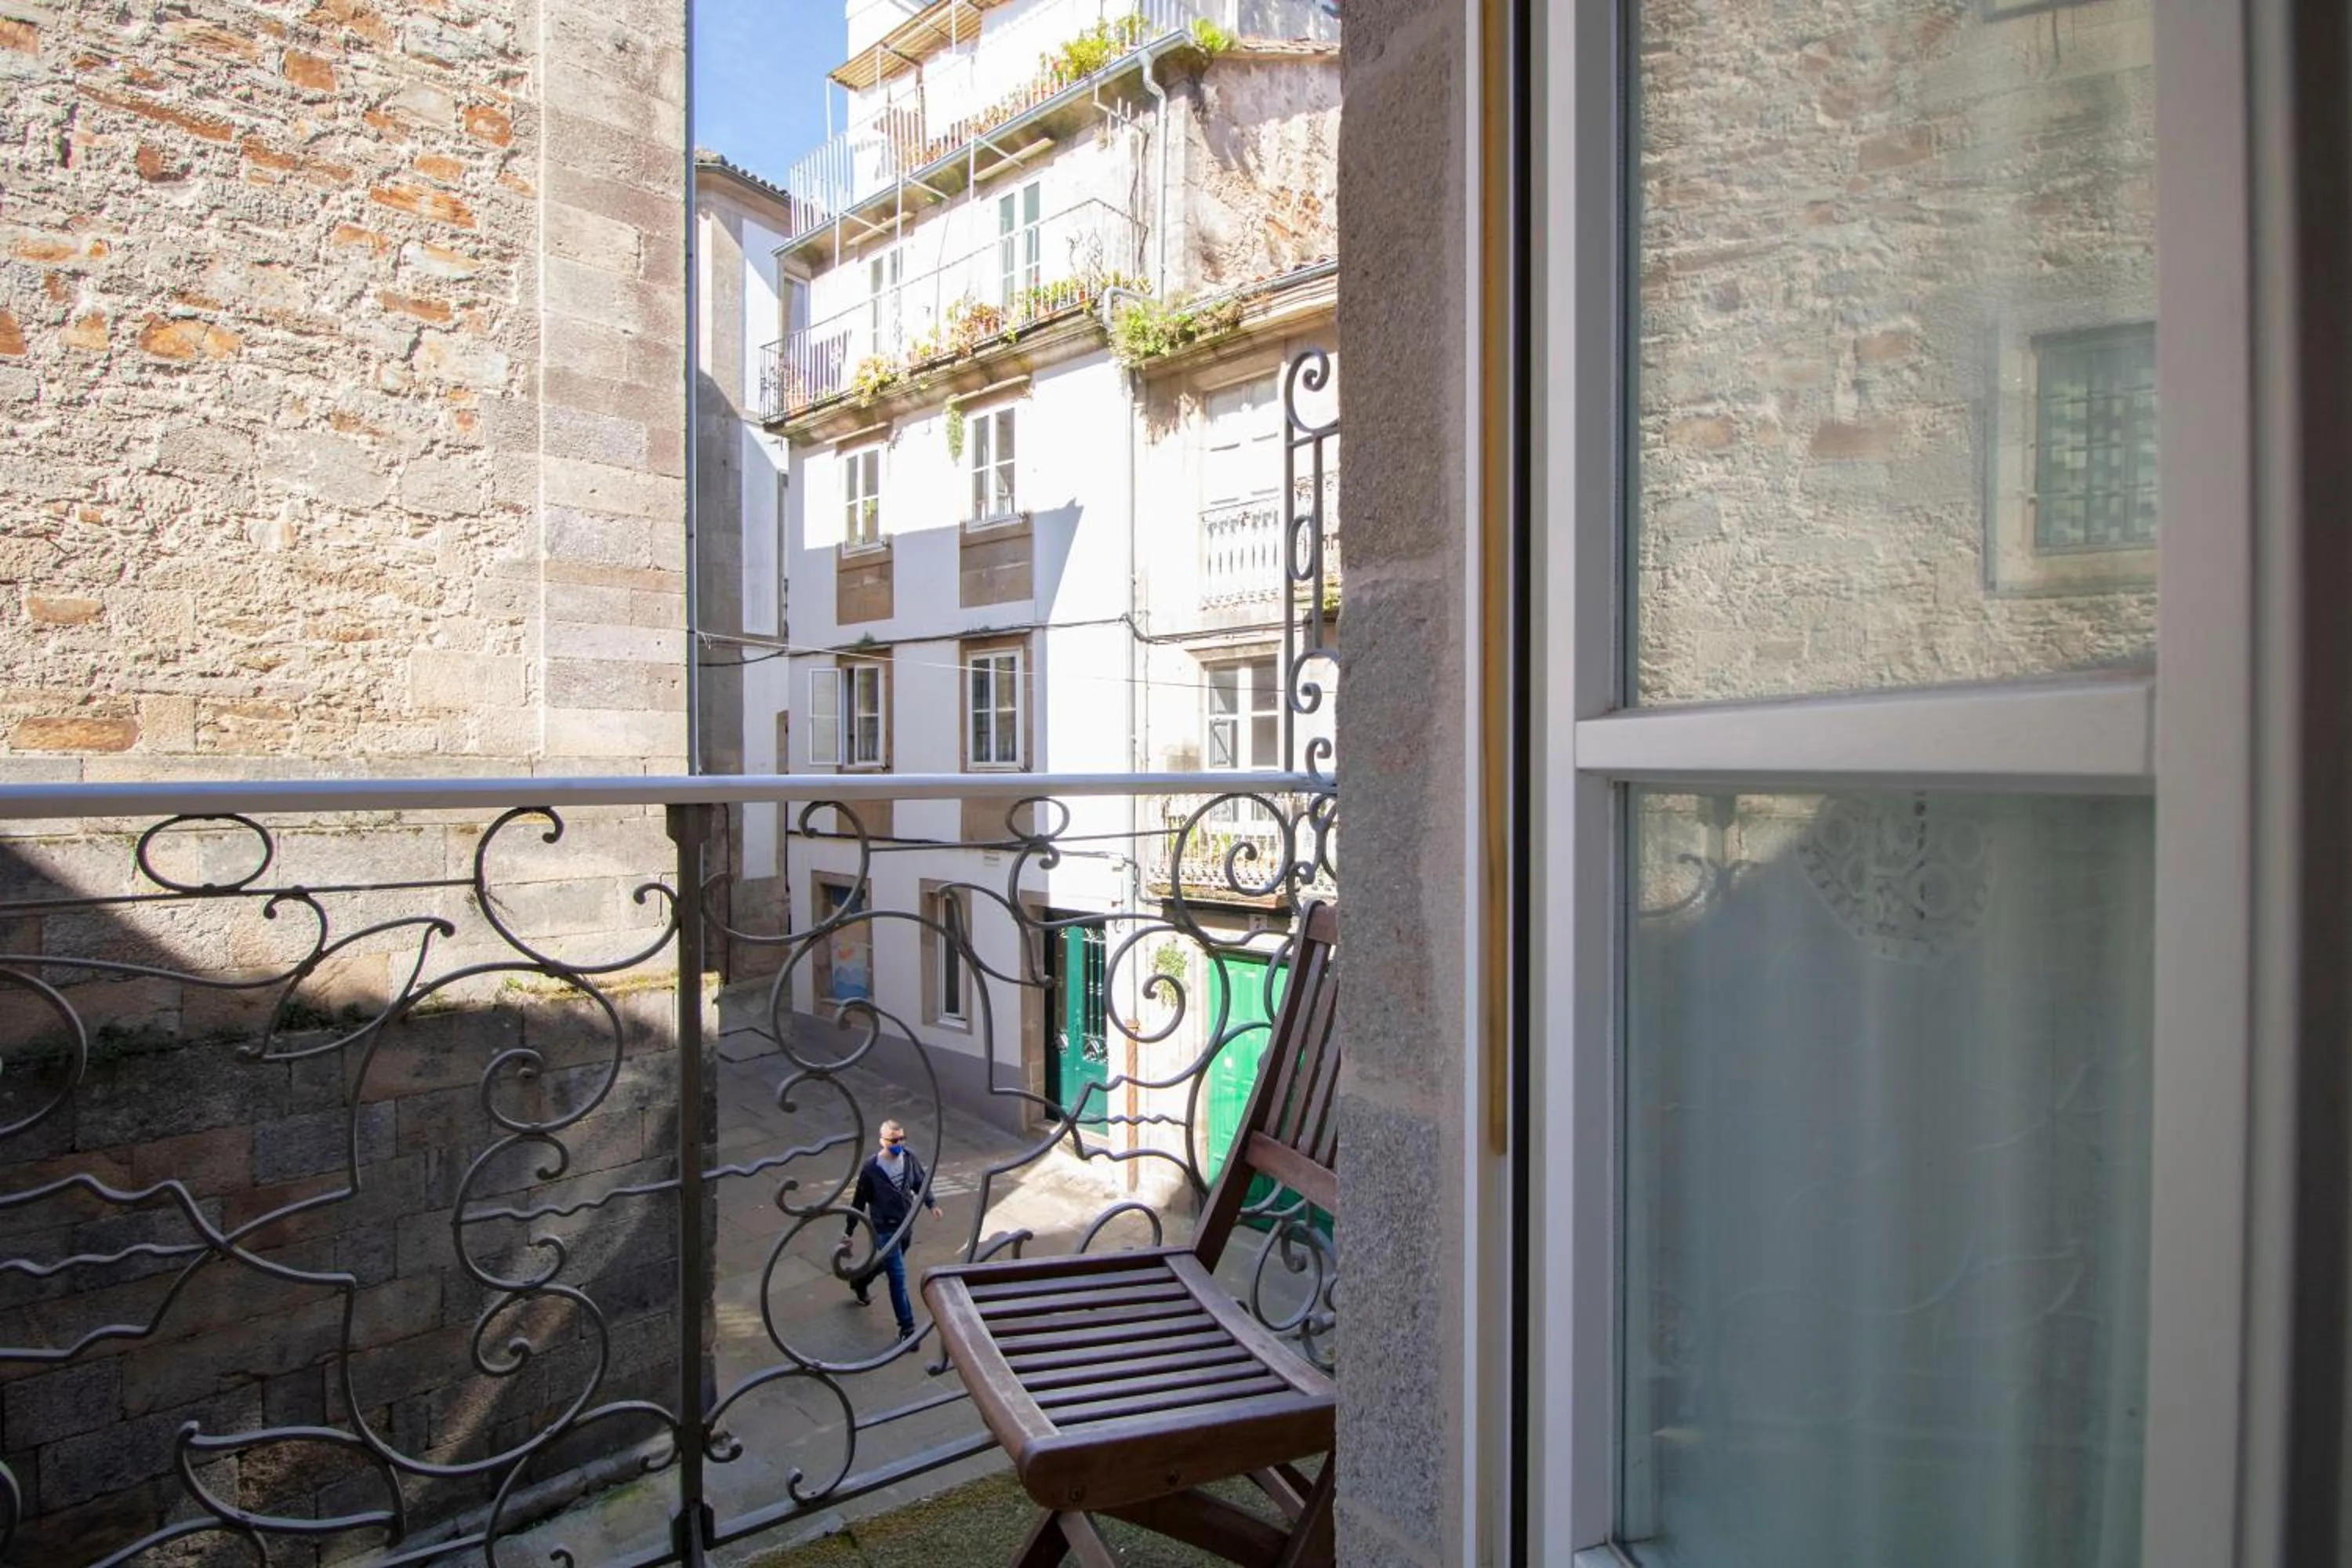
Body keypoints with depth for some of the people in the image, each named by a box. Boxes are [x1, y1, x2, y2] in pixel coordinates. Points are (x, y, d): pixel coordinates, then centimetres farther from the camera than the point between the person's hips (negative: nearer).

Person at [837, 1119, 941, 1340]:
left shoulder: (909, 1157, -11)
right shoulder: (871, 1169, -23)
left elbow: (921, 1182, 6)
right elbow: (859, 1202, -12)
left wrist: (931, 1204, -6)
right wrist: (848, 1232, -4)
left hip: (906, 1225, 6)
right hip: (885, 1229, -6)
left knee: (885, 1263, 28)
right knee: (898, 1277, -3)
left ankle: (859, 1284, 57)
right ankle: (907, 1327, 8)